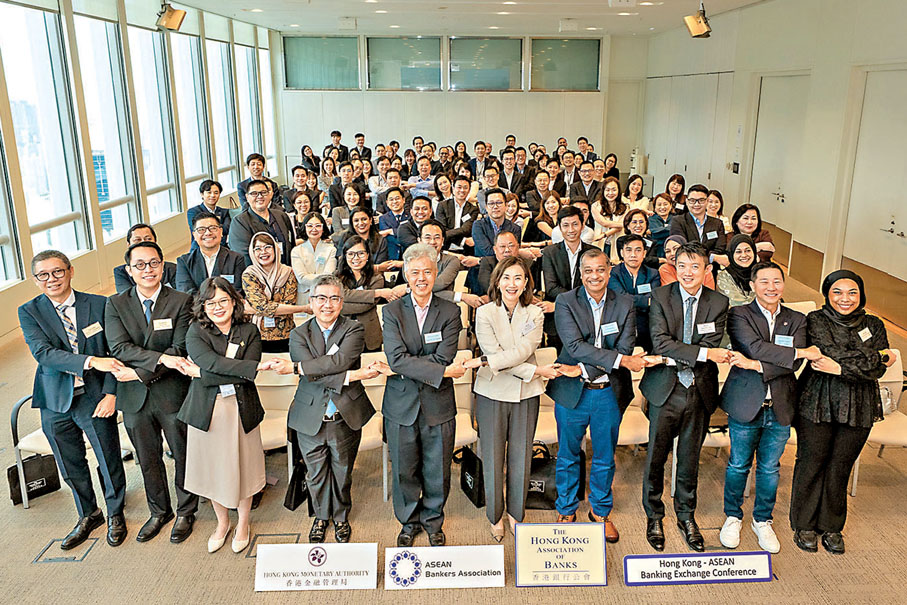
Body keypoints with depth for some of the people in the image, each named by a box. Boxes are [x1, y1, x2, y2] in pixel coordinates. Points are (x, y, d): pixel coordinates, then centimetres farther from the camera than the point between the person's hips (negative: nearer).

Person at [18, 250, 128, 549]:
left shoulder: (99, 304, -4)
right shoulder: (29, 312, -3)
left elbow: (115, 352, -3)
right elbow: (43, 353, -18)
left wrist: (111, 393, -12)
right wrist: (91, 361, -30)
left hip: (95, 399, -1)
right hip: (56, 403, 2)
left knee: (109, 462, 8)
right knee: (71, 467, 17)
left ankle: (115, 514, 34)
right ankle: (88, 515, 40)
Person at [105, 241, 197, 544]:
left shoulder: (181, 301, -7)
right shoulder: (115, 304, 0)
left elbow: (180, 349, -13)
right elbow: (120, 348, -12)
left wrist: (140, 372, -20)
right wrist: (161, 358, -25)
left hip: (172, 394, -3)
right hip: (135, 397, 3)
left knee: (183, 456, 10)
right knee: (148, 460, 18)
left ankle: (185, 512, 31)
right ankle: (159, 512, 39)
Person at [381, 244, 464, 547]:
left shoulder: (450, 312, -1)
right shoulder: (392, 311, -2)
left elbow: (443, 358, -13)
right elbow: (396, 358, -15)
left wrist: (404, 366, -15)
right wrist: (441, 372, -21)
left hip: (438, 406, 0)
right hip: (401, 405, 0)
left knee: (437, 471, 13)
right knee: (404, 470, 13)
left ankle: (433, 521, 37)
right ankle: (409, 522, 37)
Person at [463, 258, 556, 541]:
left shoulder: (534, 314, 1)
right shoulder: (484, 313, -5)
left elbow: (522, 352, -13)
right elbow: (494, 352, -12)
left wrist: (483, 362, -23)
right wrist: (535, 372, -17)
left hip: (526, 395, 2)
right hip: (492, 393, -1)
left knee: (521, 457, 10)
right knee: (493, 458, 6)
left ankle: (516, 514, 29)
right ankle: (495, 516, 26)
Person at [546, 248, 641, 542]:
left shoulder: (625, 305, 1)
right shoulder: (565, 302, -6)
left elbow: (625, 351, -8)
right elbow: (575, 345, -18)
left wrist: (584, 368, -18)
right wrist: (619, 360, -23)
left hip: (609, 394, 2)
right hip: (572, 393, -2)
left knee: (605, 458, 16)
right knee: (568, 456, 13)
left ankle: (601, 510, 37)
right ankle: (566, 510, 33)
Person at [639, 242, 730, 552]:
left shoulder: (718, 303, 0)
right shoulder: (660, 297, -4)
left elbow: (712, 347, -8)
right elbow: (661, 342, -14)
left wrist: (668, 359, -15)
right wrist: (704, 354, -21)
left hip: (699, 391, 2)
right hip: (665, 390, -1)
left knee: (689, 459, 14)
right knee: (656, 457, 7)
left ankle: (686, 516, 34)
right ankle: (654, 517, 27)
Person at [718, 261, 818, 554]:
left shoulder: (796, 320, 4)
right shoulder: (739, 315, -6)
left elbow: (793, 365, -9)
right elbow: (755, 347, -22)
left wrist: (755, 365, -20)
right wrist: (802, 352, -17)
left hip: (780, 407, 3)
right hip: (746, 404, -3)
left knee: (770, 468, 15)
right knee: (738, 465, 11)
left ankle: (762, 521, 33)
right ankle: (733, 517, 30)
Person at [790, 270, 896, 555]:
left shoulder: (874, 326, 7)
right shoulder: (815, 320, -3)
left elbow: (877, 370, -5)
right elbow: (830, 354, -17)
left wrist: (839, 367, -19)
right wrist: (878, 357, -10)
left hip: (858, 408, 3)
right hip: (818, 403, -3)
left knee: (841, 466, 10)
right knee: (812, 462, 5)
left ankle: (831, 526, 26)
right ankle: (804, 524, 20)